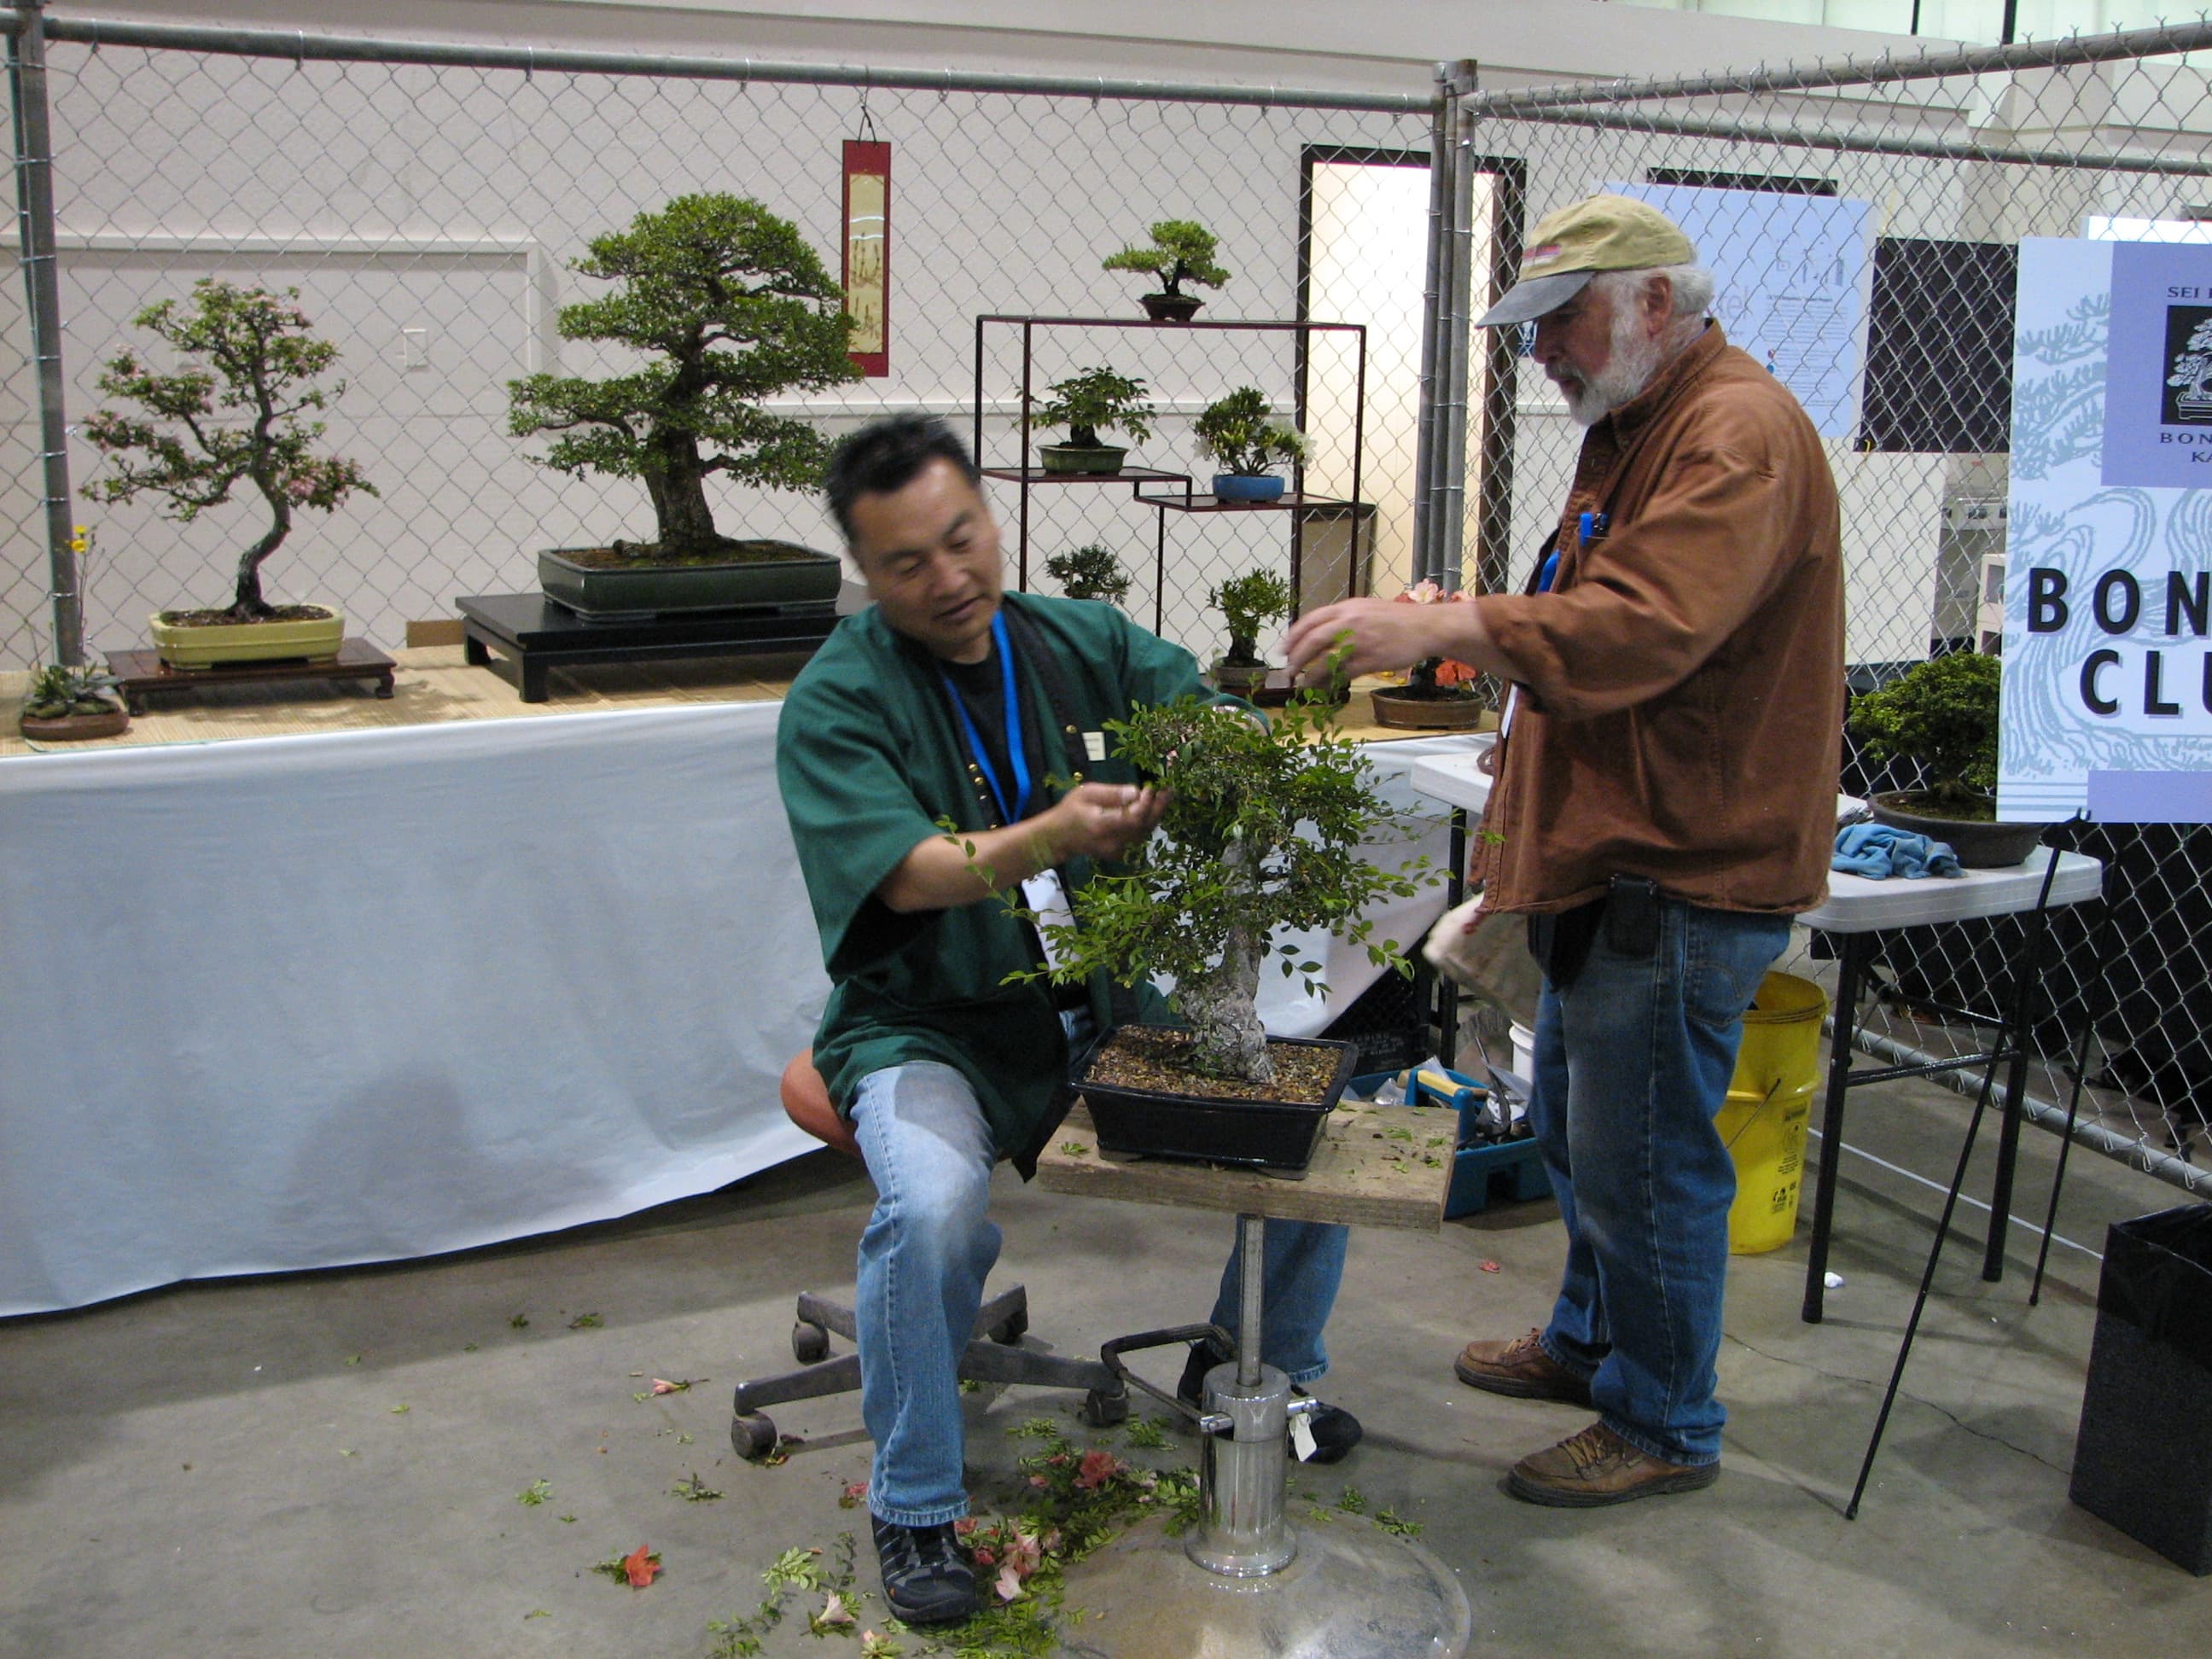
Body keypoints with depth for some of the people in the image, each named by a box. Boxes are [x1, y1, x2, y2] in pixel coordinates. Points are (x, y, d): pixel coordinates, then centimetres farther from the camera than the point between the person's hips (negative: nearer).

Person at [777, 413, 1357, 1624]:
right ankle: (914, 1512, -8)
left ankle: (1259, 1367, 22)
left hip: (1107, 1012, 5)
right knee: (935, 1209, -34)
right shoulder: (837, 701, -9)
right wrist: (1053, 834, -40)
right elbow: (907, 873, -23)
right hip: (930, 1031, -4)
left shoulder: (1085, 642, 4)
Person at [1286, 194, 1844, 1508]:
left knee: (1644, 1161, -1)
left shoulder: (1740, 434, -17)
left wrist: (1441, 630, -37)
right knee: (1573, 1126, 22)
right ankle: (1591, 1340, 41)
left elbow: (1647, 628, -32)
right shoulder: (1637, 431, 19)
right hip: (1614, 859, 11)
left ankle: (1666, 1426, 17)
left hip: (1684, 875, -11)